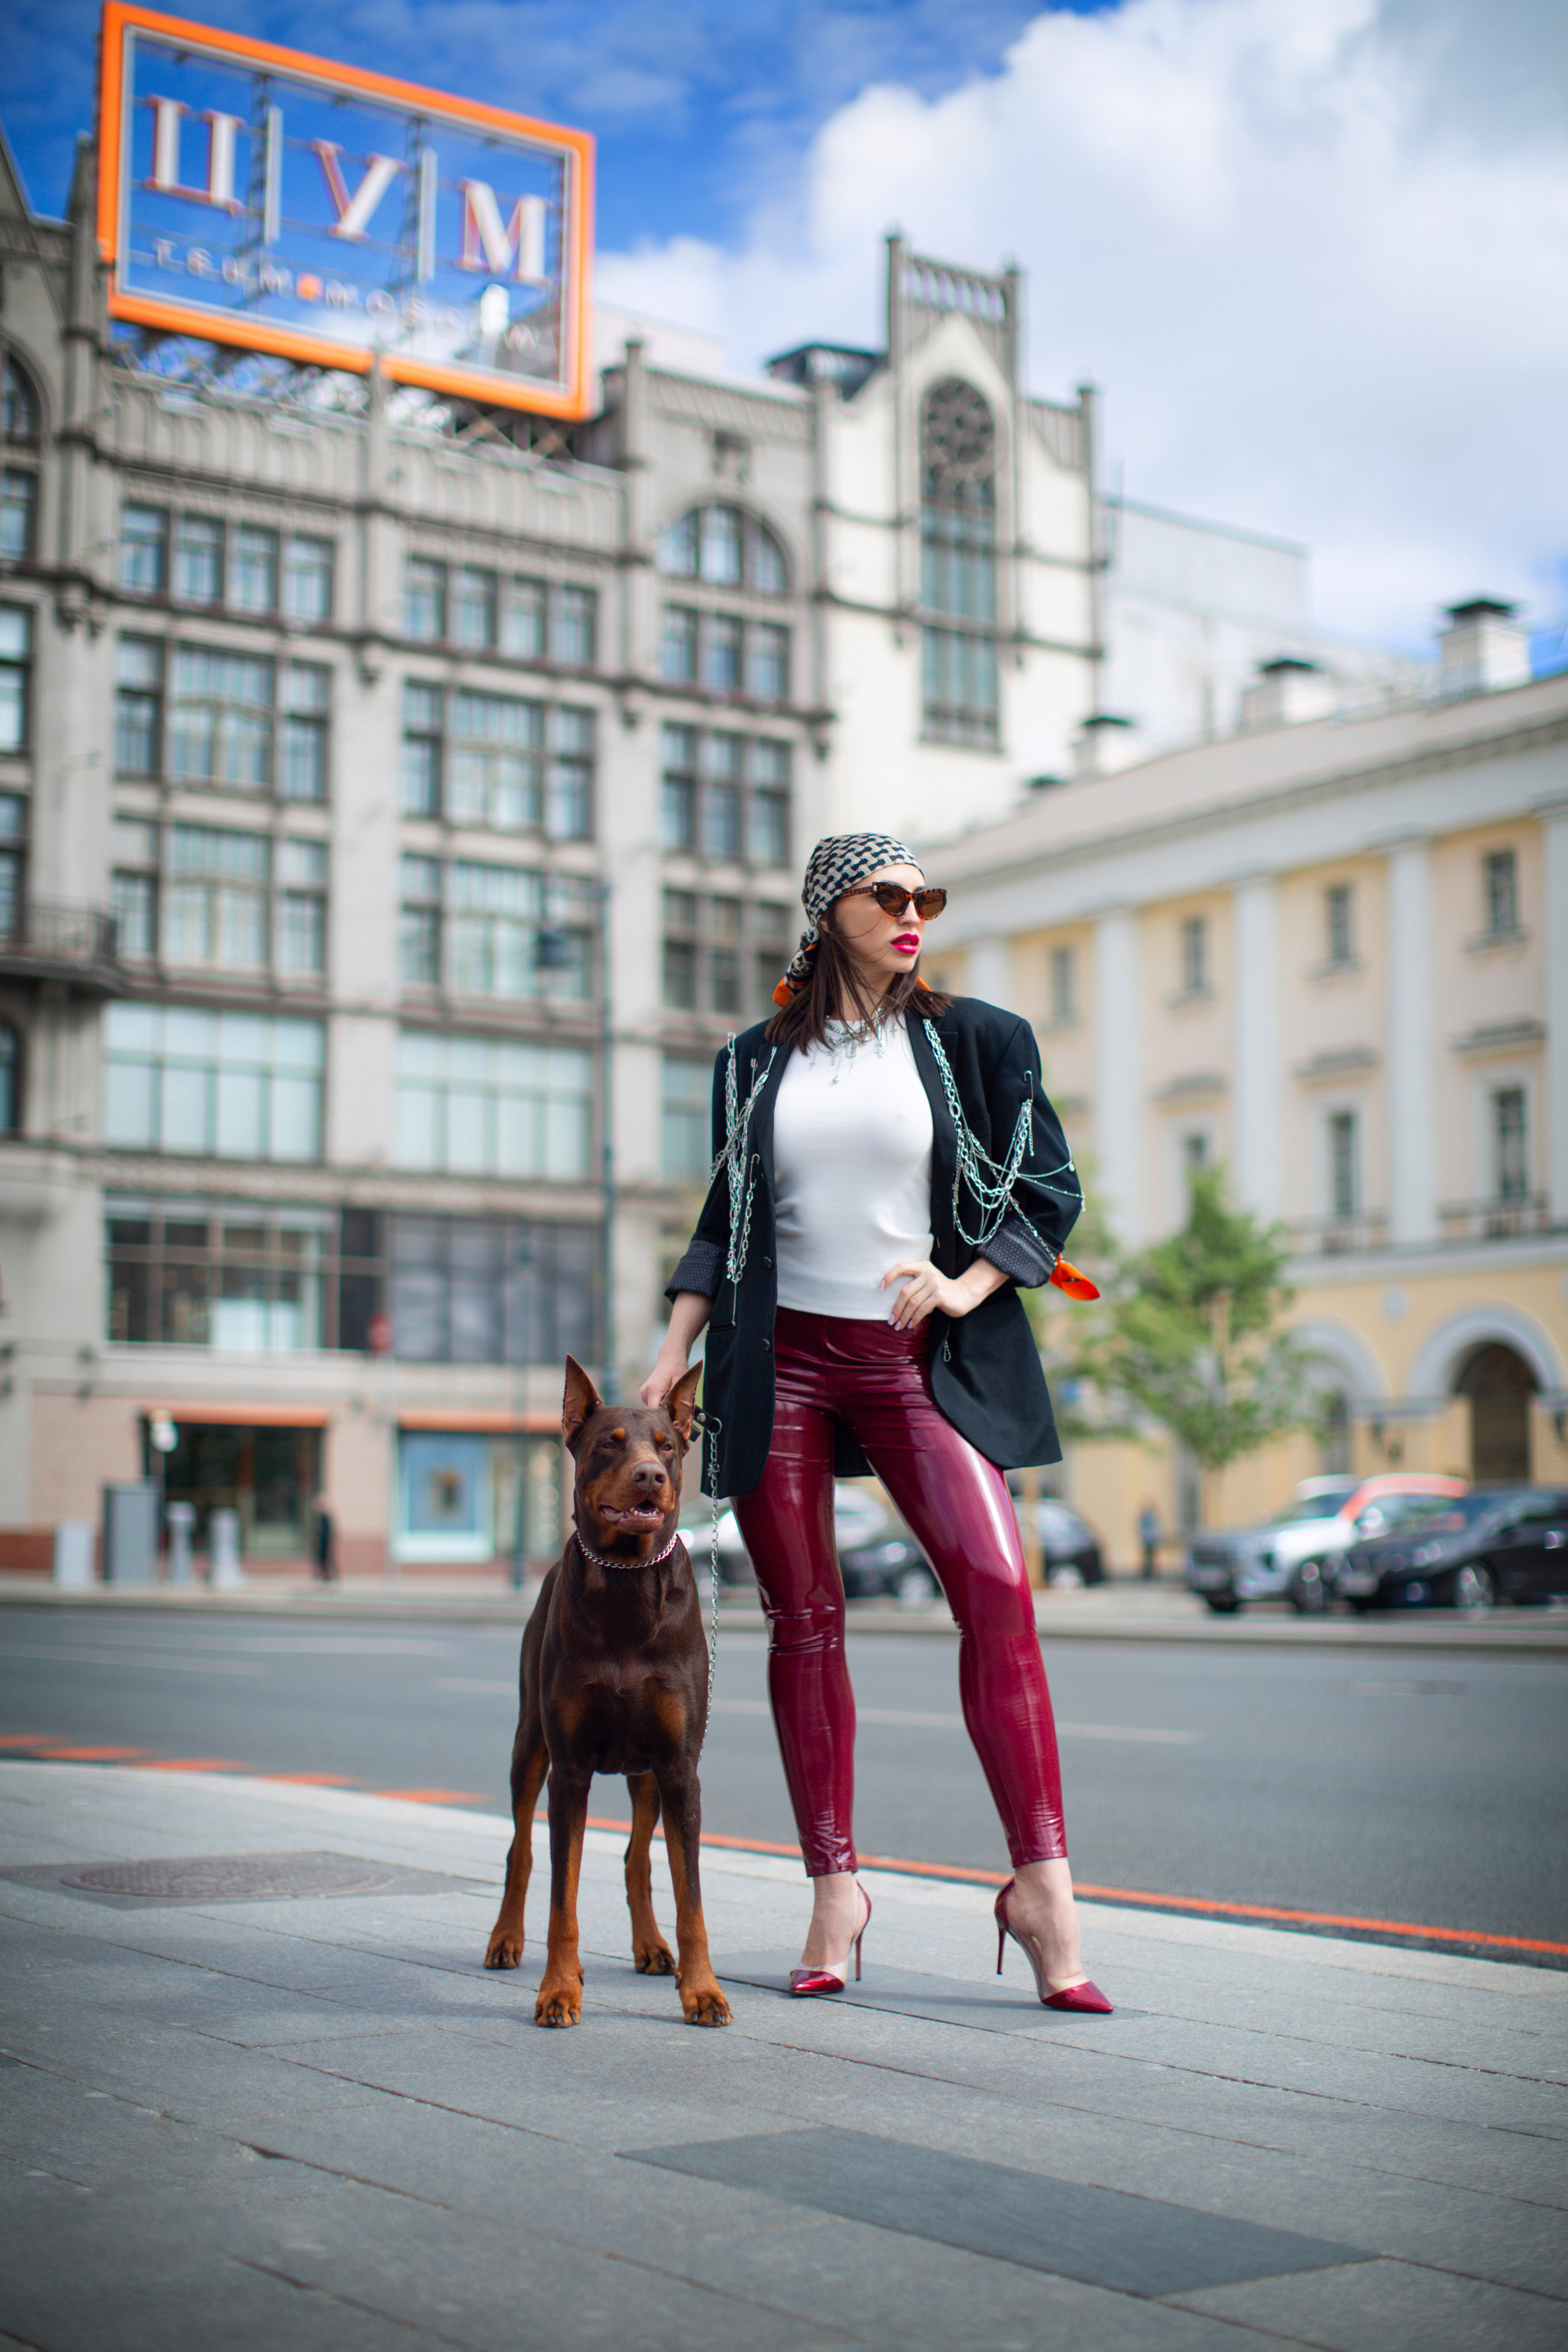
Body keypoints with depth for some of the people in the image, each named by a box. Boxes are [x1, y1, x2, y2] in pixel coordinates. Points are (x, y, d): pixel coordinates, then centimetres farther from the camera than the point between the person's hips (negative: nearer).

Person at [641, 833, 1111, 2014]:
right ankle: (836, 1886, 11)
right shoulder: (754, 1063, 13)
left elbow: (1052, 1189, 7)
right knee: (804, 1618, 1)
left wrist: (968, 1287, -9)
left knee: (996, 1586, -18)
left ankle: (1042, 1883, -12)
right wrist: (671, 1359, 8)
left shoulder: (973, 1039, 7)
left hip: (918, 1358, -2)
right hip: (778, 1357, 2)